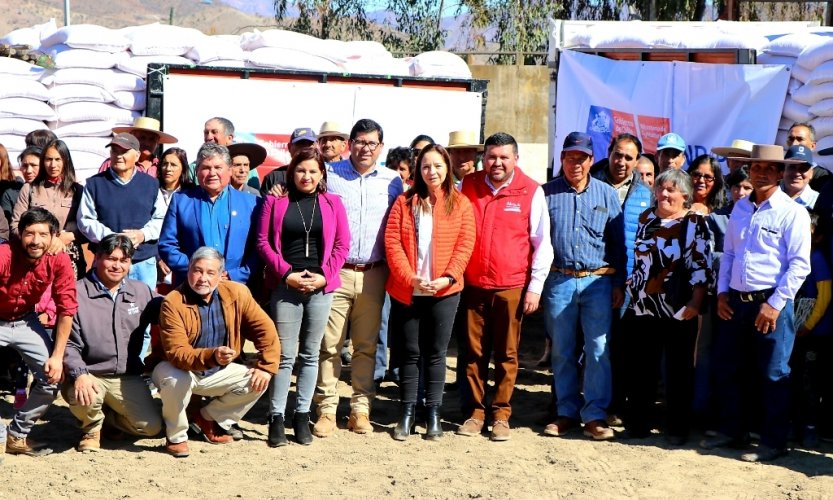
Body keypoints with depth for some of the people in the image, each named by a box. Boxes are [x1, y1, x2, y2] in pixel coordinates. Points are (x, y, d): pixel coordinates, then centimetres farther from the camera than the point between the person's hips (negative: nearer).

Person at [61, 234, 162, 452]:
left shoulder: (142, 292, 7)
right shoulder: (77, 293, -8)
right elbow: (67, 342, -10)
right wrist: (79, 373, -27)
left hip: (128, 377, 4)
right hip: (89, 376, -4)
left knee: (151, 426, -11)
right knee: (84, 398, -37)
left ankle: (106, 417, 23)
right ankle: (92, 428, 4)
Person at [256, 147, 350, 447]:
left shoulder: (332, 203, 9)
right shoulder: (276, 201, 5)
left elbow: (342, 244, 6)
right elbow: (264, 241, 1)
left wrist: (324, 275, -6)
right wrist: (286, 273, -9)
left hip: (320, 287, 2)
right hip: (285, 286, -2)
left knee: (310, 354, 7)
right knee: (284, 354, -4)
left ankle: (302, 416, 15)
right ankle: (276, 418, 2)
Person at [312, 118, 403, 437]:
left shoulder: (392, 182, 9)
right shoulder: (329, 175, 3)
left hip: (373, 275, 2)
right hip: (335, 272, -2)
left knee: (366, 346, 6)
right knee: (329, 345, -3)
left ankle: (360, 408, 13)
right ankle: (327, 409, 3)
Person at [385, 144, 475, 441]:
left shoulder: (461, 204, 4)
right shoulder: (405, 202, 5)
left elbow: (465, 245, -3)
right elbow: (392, 242, -2)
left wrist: (447, 277, -15)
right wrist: (410, 277, -14)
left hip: (443, 291, -1)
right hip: (406, 291, 1)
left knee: (436, 353, 5)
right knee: (410, 352, 6)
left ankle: (433, 414, 13)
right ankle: (407, 413, 14)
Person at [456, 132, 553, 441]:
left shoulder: (531, 192, -2)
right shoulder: (468, 186, 6)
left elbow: (542, 244, 1)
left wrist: (535, 287, -3)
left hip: (512, 287, -2)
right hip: (473, 284, 2)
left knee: (506, 354, 4)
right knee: (474, 352, 6)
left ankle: (501, 415, 12)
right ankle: (476, 411, 15)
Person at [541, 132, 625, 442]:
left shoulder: (607, 194, 7)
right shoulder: (547, 193, 4)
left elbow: (618, 243, 8)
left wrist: (619, 284, 4)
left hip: (598, 281, 0)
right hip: (558, 280, 0)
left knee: (598, 349, -3)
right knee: (562, 351, 7)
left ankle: (595, 415, 2)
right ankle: (567, 412, 17)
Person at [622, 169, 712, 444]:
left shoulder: (695, 223, -4)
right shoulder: (645, 218, 11)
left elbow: (702, 266, -9)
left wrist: (695, 302, -16)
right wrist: (627, 288, 16)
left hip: (679, 310, -4)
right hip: (642, 306, 5)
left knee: (679, 370, 4)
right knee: (640, 369, 9)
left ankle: (678, 428, 13)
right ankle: (638, 423, 20)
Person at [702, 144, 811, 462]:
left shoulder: (792, 212, -7)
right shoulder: (740, 208, 12)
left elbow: (799, 265, -12)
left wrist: (775, 304, -16)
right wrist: (722, 292, 9)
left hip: (771, 305, -6)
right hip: (736, 302, 6)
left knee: (773, 376, 1)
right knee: (728, 370, 13)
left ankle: (773, 443, 12)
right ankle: (732, 431, 28)